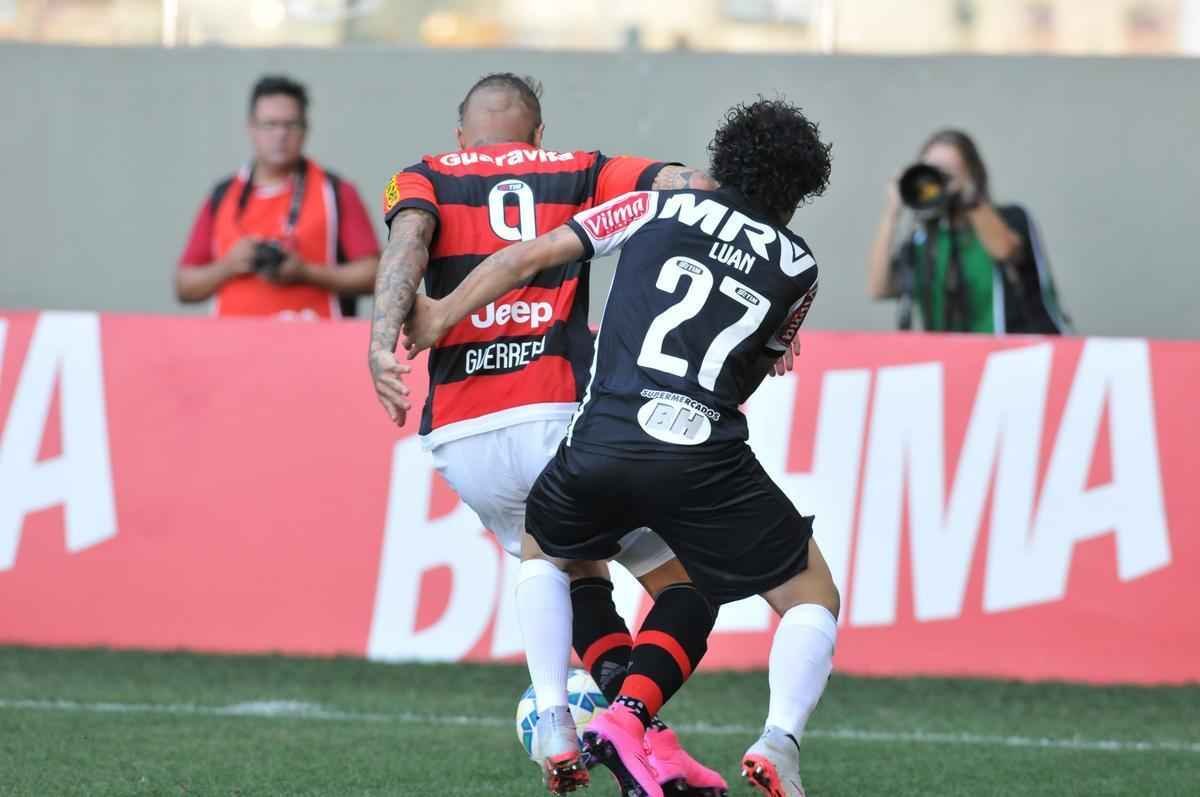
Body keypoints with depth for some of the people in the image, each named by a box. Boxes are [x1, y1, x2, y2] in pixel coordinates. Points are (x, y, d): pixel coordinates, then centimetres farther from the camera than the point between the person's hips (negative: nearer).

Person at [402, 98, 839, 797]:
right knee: (814, 598, 15)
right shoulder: (799, 267, 15)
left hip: (602, 442, 1)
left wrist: (441, 316, 30)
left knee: (541, 554, 32)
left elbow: (528, 258, 17)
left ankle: (557, 728, 16)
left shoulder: (661, 207, 16)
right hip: (708, 459, -1)